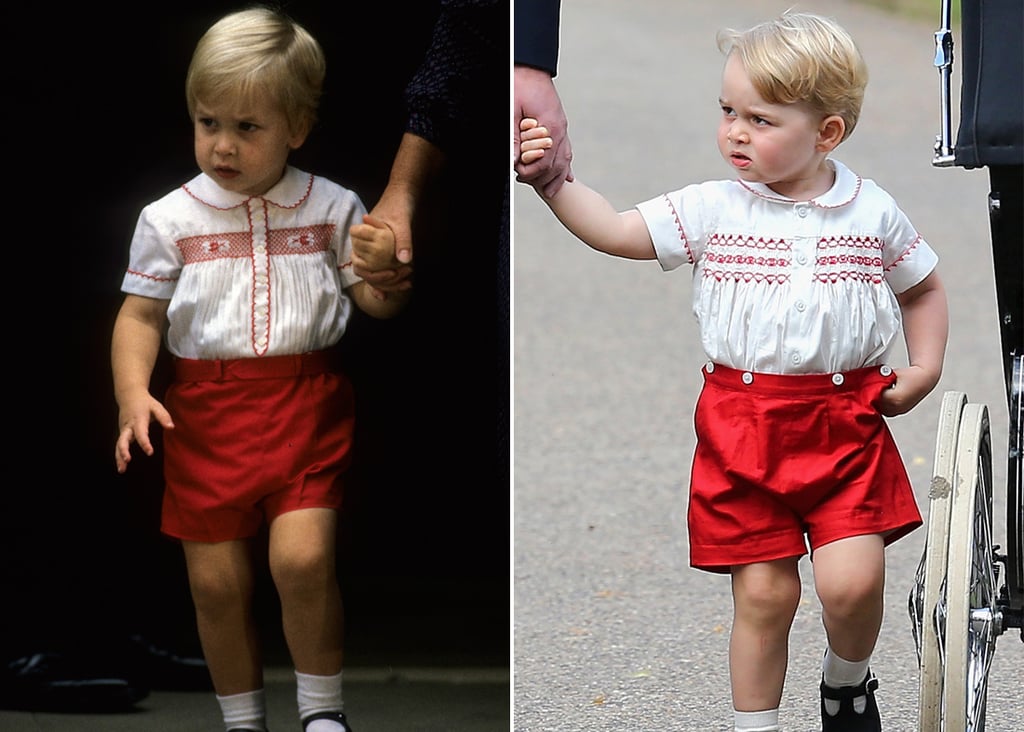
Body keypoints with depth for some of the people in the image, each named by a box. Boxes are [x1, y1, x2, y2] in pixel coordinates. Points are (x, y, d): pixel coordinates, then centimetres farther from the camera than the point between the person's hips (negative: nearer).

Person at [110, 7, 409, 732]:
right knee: (216, 581, 4)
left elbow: (379, 306, 8)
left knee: (302, 559, -17)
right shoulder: (170, 220, 2)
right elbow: (141, 316, 6)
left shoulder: (333, 209, 2)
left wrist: (384, 266, -15)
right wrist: (132, 394, -10)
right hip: (206, 414, 1)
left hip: (306, 407, -1)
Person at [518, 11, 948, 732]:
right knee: (763, 592, 1)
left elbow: (924, 290, 16)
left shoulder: (873, 212, 2)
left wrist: (924, 369, 5)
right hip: (743, 425, 0)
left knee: (852, 580, -11)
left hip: (846, 422, 0)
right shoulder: (712, 209, -1)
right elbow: (617, 231, -5)